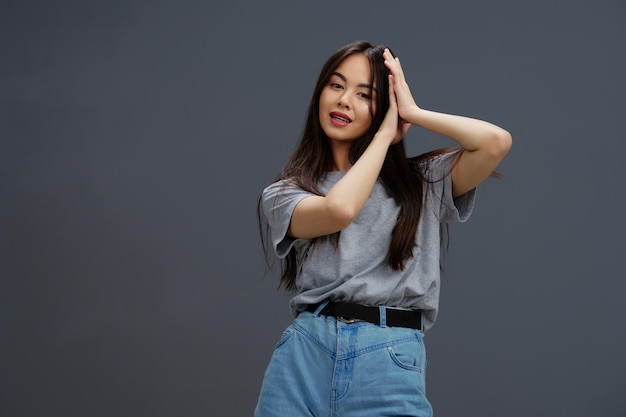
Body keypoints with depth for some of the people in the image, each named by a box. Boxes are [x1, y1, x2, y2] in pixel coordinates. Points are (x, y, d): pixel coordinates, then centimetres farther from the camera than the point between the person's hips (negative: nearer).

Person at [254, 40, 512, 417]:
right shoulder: (283, 194, 9)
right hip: (304, 357, 0)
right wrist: (384, 135, 1)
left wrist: (413, 113, 5)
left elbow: (497, 143, -6)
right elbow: (338, 209, -13)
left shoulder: (422, 182, 11)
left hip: (391, 365, 0)